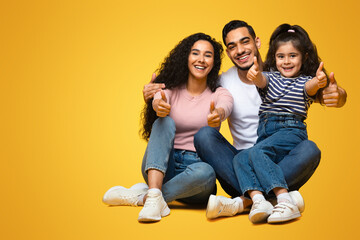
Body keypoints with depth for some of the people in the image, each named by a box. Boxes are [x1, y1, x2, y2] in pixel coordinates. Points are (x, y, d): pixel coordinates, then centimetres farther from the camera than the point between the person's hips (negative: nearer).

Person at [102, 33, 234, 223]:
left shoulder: (220, 94, 3)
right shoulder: (171, 91, 5)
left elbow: (225, 107, -22)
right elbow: (158, 101, -19)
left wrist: (218, 114, -48)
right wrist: (159, 105, -46)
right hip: (162, 168, 1)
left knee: (205, 172, -36)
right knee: (164, 121, -25)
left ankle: (139, 196, -21)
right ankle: (154, 197, -40)